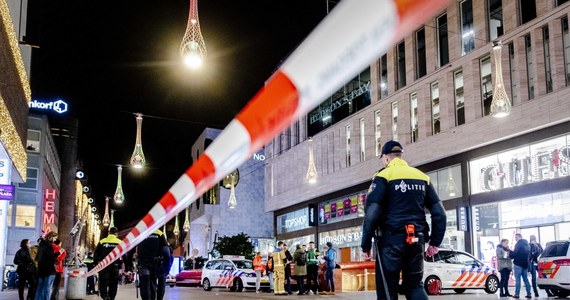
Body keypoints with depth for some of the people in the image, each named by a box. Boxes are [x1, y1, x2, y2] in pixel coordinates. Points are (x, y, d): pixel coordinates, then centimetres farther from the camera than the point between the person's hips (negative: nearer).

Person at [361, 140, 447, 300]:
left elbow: (371, 213, -12)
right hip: (416, 240, 5)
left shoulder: (384, 176, -3)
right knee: (415, 285, 18)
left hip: (392, 239, -5)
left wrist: (366, 244, -5)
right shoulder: (422, 176, 12)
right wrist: (435, 242, 13)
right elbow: (439, 213, 8)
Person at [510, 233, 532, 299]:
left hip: (519, 263, -8)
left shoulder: (518, 244, -11)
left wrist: (510, 254, 2)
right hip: (525, 264, 8)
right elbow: (529, 254, 22)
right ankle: (528, 293, 8)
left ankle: (517, 293, -10)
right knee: (525, 279, 11)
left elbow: (515, 253, -16)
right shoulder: (527, 244, 16)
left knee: (518, 279, -7)